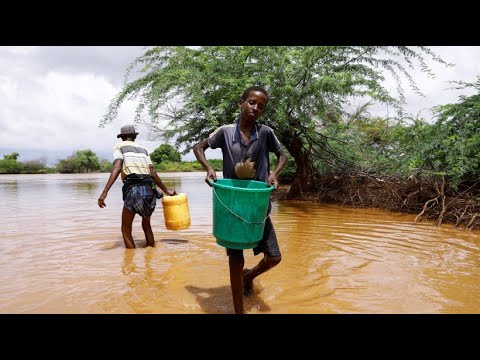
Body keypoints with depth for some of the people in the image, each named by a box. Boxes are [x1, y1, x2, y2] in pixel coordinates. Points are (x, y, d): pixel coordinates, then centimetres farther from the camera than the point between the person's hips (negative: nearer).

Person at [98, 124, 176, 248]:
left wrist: (105, 192, -16)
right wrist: (166, 190, 23)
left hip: (133, 189, -5)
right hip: (149, 189, 5)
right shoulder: (143, 149, 22)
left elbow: (117, 168, -8)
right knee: (146, 225, 24)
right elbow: (153, 173, 14)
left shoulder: (119, 146, 10)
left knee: (126, 229, 8)